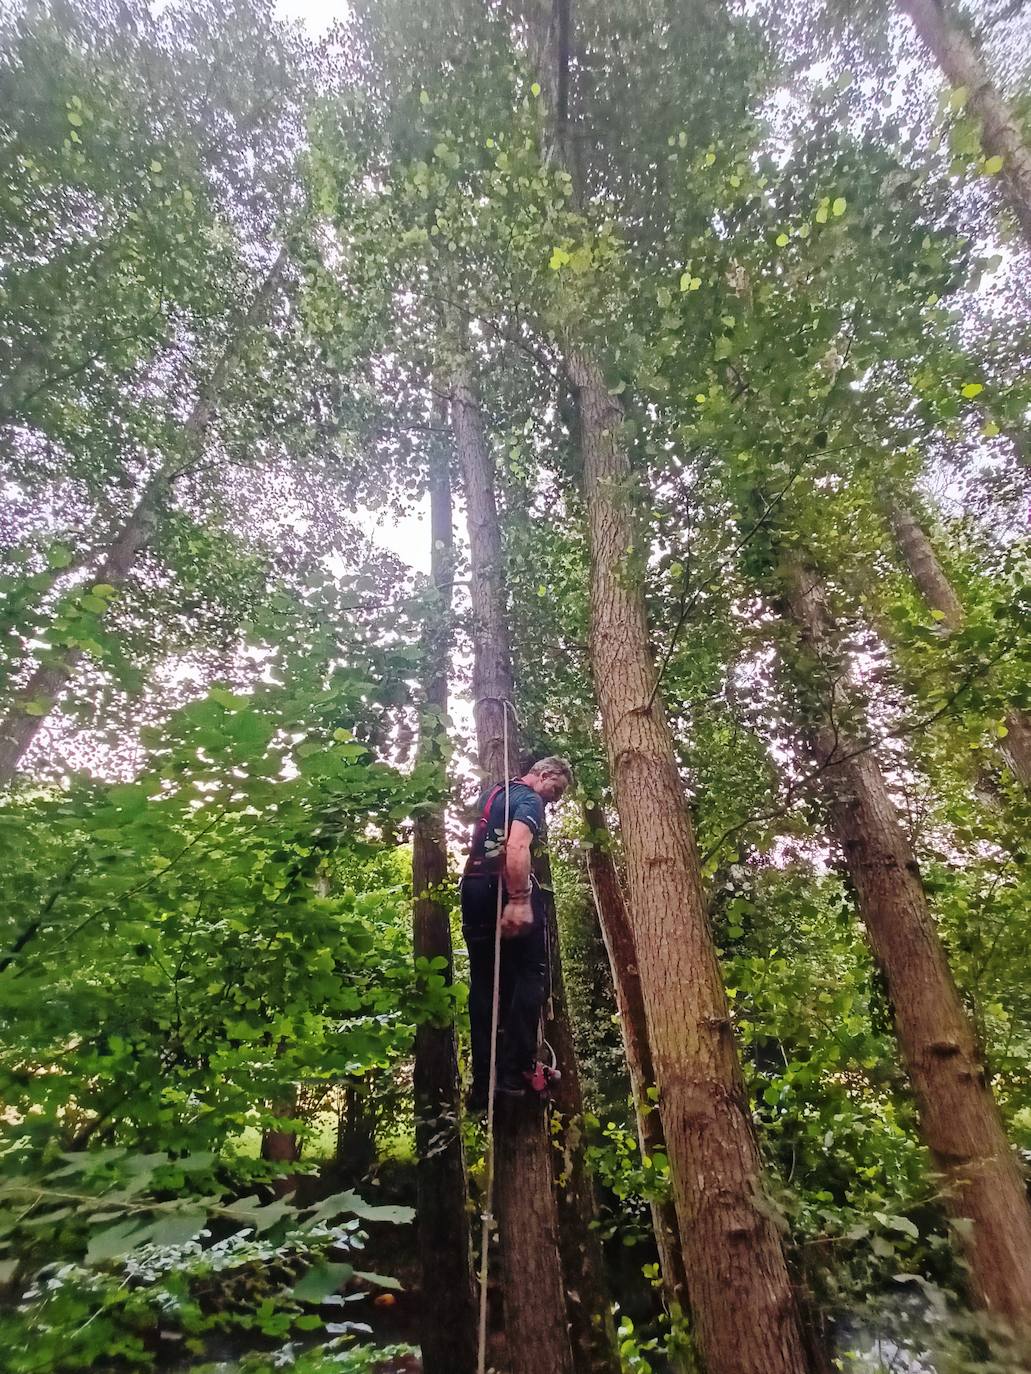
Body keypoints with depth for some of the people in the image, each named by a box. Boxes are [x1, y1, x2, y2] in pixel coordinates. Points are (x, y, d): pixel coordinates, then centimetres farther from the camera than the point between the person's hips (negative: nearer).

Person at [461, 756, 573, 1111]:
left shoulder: (493, 792, 21)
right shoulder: (530, 800, -6)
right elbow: (517, 847, -24)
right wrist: (519, 900, -31)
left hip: (474, 890, 8)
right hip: (505, 890, -8)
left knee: (484, 984, 10)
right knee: (531, 975, 2)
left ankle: (482, 1082, 12)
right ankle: (515, 1071, -3)